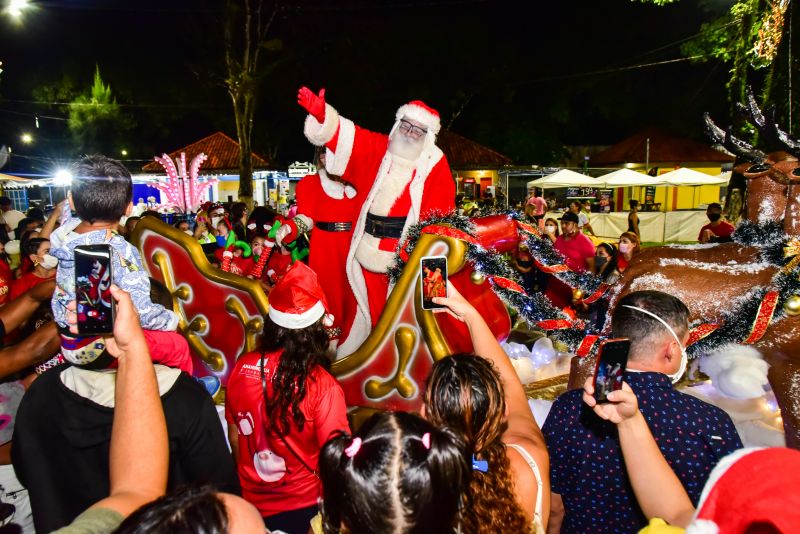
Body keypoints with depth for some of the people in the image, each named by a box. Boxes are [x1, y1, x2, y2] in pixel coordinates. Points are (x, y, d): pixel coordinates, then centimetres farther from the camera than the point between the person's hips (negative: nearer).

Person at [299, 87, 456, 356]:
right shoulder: (378, 149, 5)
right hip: (368, 248, 3)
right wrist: (321, 113, -25)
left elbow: (440, 212, -6)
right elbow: (346, 135, -6)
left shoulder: (435, 164, -1)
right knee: (367, 305, 16)